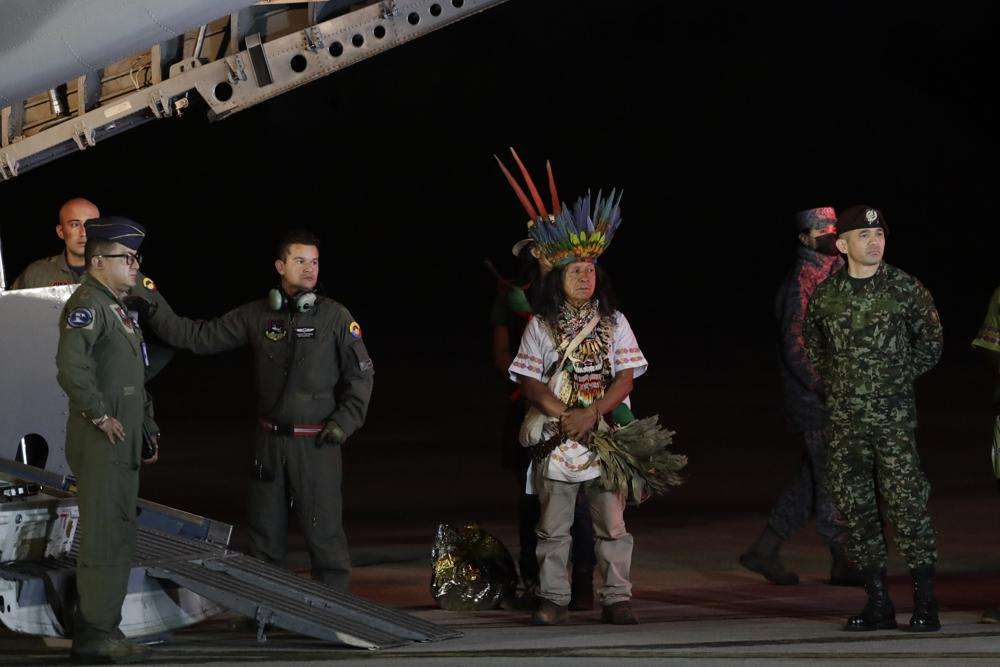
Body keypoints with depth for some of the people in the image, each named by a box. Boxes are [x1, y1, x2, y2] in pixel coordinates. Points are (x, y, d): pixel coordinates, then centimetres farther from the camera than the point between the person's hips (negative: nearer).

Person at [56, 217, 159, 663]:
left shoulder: (118, 308, 20)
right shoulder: (87, 305, -14)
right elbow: (71, 365, -30)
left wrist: (147, 426, 23)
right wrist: (100, 415, -23)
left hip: (123, 443, 10)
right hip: (100, 442, -10)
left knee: (117, 538, 13)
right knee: (104, 538, -8)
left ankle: (97, 630, 20)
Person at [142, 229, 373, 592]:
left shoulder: (335, 317, -4)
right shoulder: (256, 315, 4)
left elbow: (361, 374, 1)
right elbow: (199, 336, 5)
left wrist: (343, 422, -9)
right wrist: (154, 312, -4)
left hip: (316, 444, -4)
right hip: (270, 440, 4)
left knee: (324, 533, -5)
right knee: (265, 533, 11)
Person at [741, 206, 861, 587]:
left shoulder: (837, 273, 16)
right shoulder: (802, 282, -13)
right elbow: (793, 345, -19)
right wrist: (825, 388, -24)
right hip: (816, 400, -9)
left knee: (812, 480, 12)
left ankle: (763, 551, 17)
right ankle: (843, 562, 3)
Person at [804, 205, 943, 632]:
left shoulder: (905, 288, -2)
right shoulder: (824, 295, 5)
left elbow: (930, 344, 8)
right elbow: (814, 348, 22)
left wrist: (901, 378, 5)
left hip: (893, 414, -3)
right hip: (844, 417, 3)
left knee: (906, 501, -9)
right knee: (854, 504, 4)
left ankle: (925, 605, -5)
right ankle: (878, 604, 11)